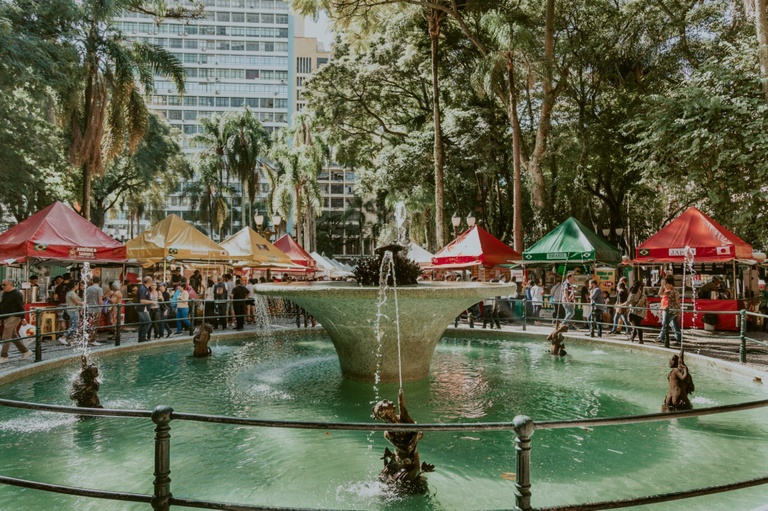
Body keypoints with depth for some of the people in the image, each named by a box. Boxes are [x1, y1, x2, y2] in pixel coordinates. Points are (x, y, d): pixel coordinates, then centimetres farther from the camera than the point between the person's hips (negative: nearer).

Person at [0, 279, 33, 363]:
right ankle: (26, 351, 20)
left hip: (13, 317, -9)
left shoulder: (17, 294, -13)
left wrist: (23, 318, -20)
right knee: (13, 335, 12)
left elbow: (21, 307, -16)